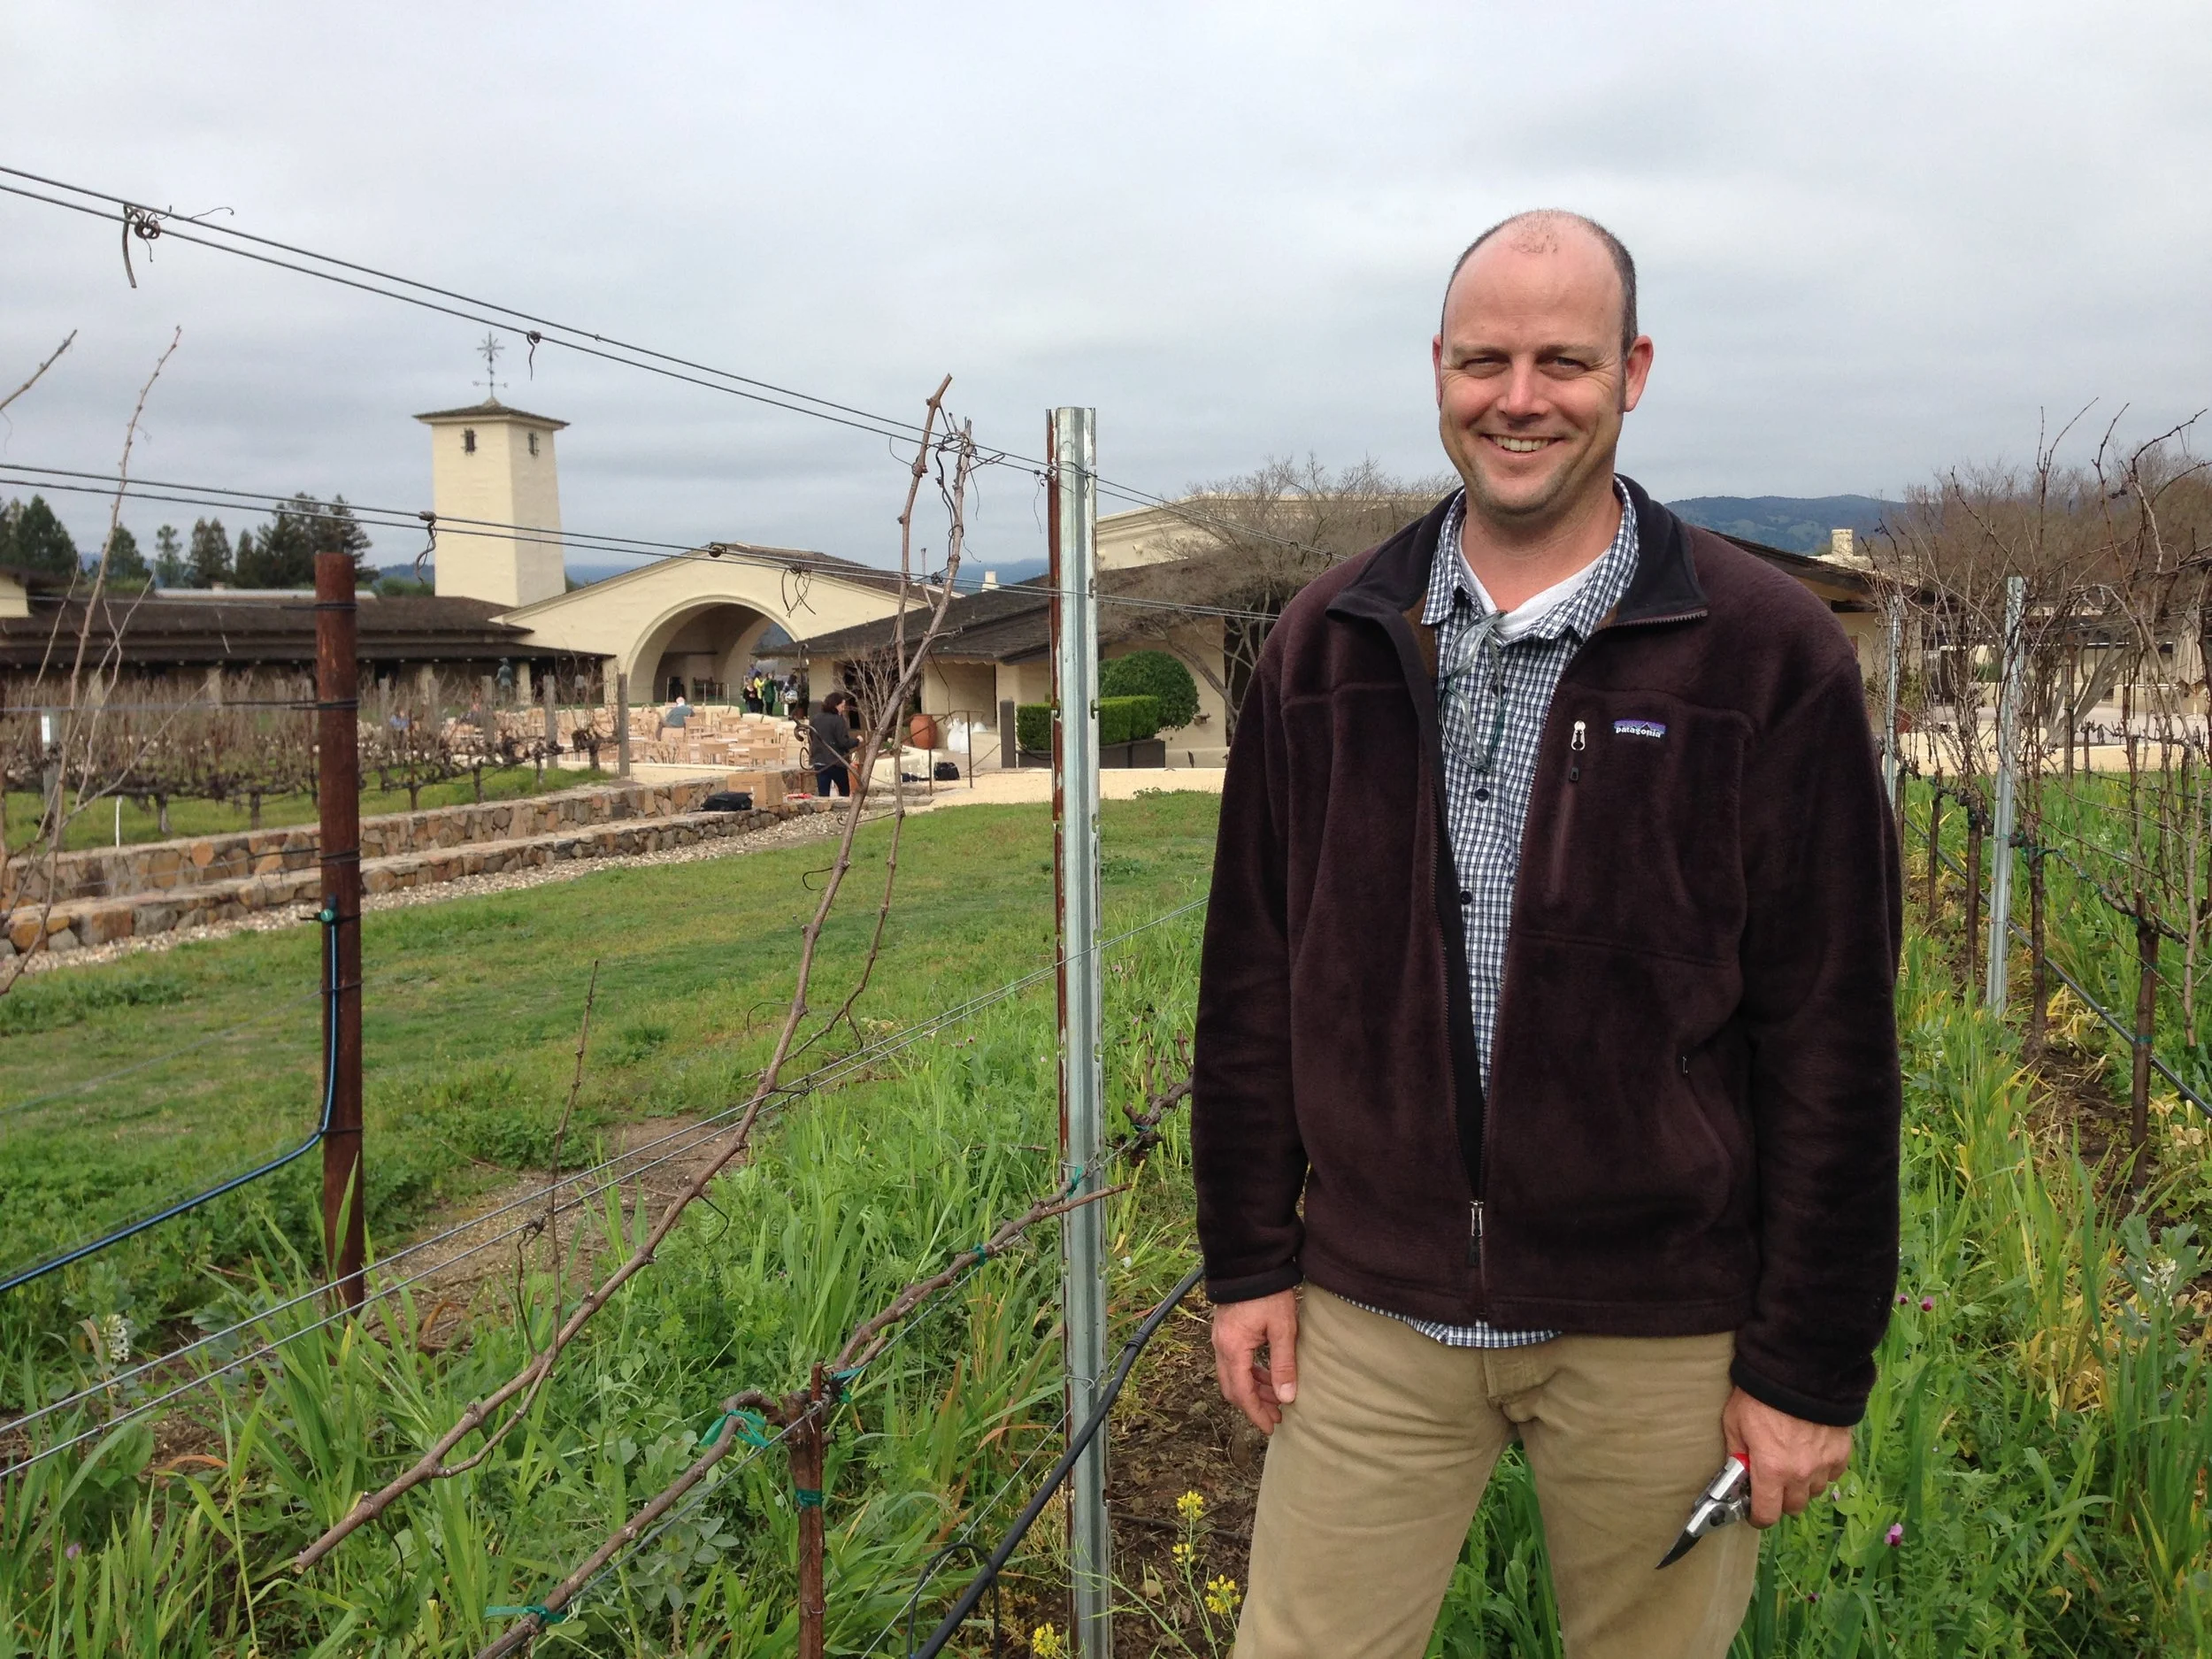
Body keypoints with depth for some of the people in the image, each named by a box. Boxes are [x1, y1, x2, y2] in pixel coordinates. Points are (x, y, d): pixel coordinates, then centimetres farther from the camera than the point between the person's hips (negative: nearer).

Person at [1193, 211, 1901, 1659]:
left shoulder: (1769, 655, -6)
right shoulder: (1330, 644, 4)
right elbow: (1253, 978, 6)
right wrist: (1249, 1261, 5)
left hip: (1655, 1336, -2)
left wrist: (1812, 1363, -6)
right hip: (1369, 1316, 2)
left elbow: (1832, 1036, -6)